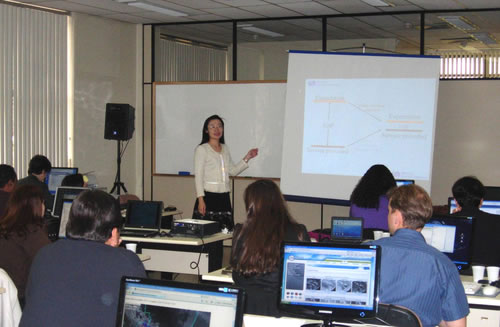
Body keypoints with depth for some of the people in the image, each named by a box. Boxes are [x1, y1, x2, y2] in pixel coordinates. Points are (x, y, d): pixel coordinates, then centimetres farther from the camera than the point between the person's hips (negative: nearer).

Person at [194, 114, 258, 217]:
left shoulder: (225, 149, 15)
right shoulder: (201, 149, -3)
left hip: (224, 197, 5)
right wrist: (200, 200, -14)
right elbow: (198, 176, -7)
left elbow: (233, 171, 18)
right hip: (208, 196, -5)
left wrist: (247, 158, 8)